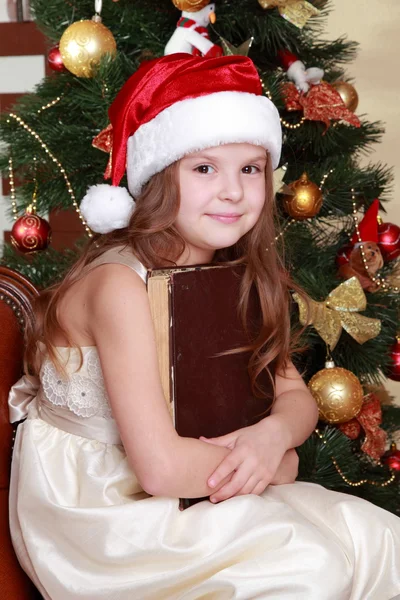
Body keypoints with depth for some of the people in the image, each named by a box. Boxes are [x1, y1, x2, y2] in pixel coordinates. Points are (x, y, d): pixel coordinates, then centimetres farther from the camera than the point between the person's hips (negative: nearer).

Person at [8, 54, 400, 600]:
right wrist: (280, 466, -13)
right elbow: (161, 467, -29)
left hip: (177, 496, 7)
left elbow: (295, 395, 3)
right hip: (92, 514, -7)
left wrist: (274, 434, -20)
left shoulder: (239, 275, 1)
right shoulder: (120, 284, -24)